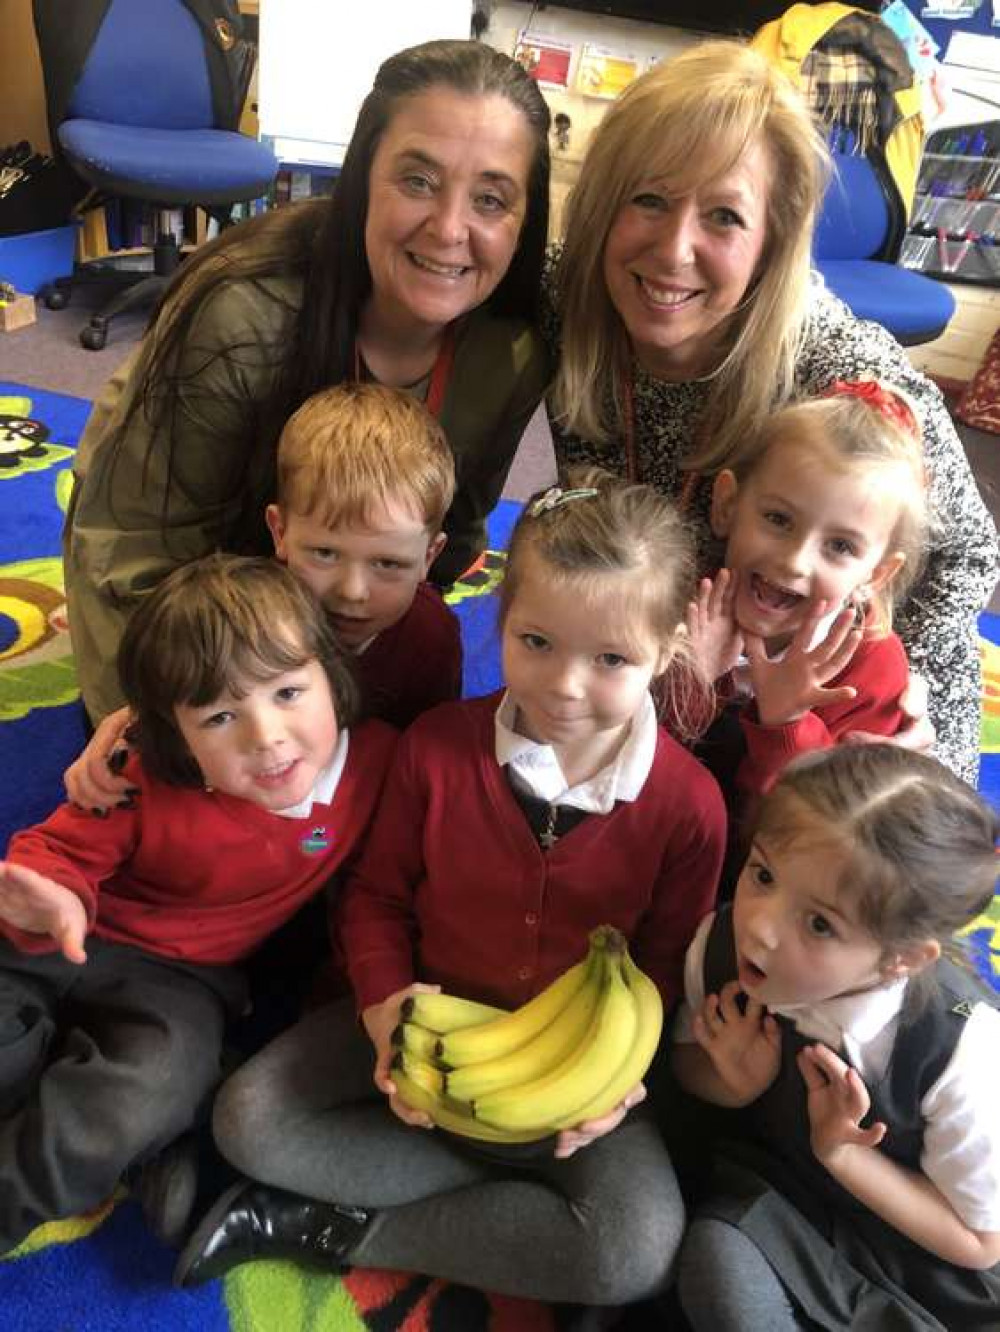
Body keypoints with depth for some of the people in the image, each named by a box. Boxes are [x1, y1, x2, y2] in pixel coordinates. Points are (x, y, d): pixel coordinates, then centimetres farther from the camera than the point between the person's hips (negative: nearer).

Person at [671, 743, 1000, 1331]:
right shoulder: (720, 944, -23)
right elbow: (688, 1059, 2)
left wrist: (840, 1153, -26)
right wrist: (733, 1081, -22)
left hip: (921, 1249, 2)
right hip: (777, 1193, -1)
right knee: (716, 1262, -29)